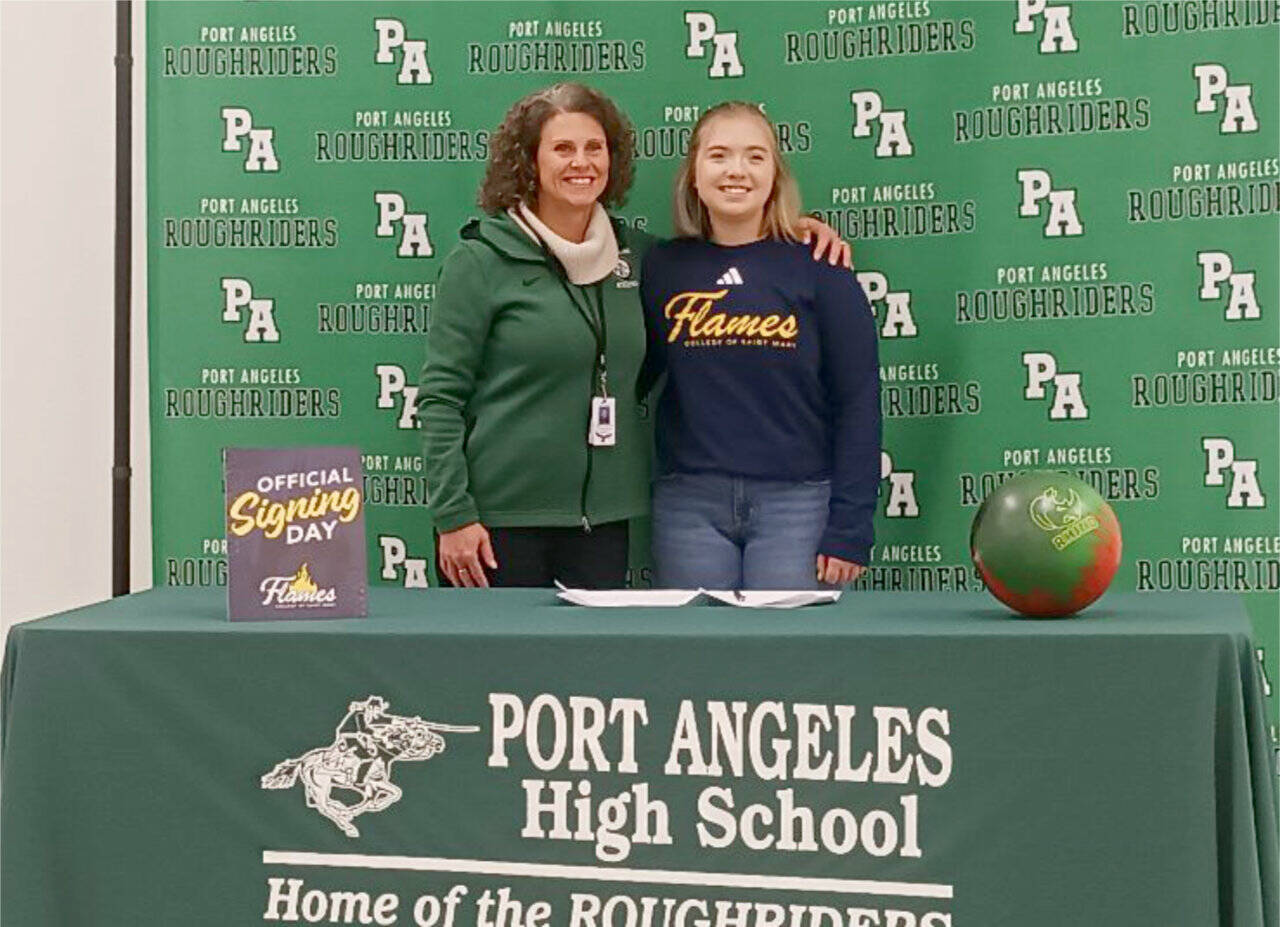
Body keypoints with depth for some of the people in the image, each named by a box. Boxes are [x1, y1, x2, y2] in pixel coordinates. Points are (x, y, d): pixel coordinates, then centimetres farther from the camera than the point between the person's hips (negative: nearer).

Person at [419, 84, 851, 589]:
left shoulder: (636, 253, 8)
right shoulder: (481, 261, -4)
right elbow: (440, 397, -6)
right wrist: (453, 515, -12)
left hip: (604, 516, 4)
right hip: (501, 520, -4)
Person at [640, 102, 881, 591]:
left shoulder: (818, 267, 0)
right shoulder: (662, 267, 7)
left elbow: (858, 403, -2)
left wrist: (850, 530, -6)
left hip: (798, 501, -2)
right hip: (689, 503, 2)